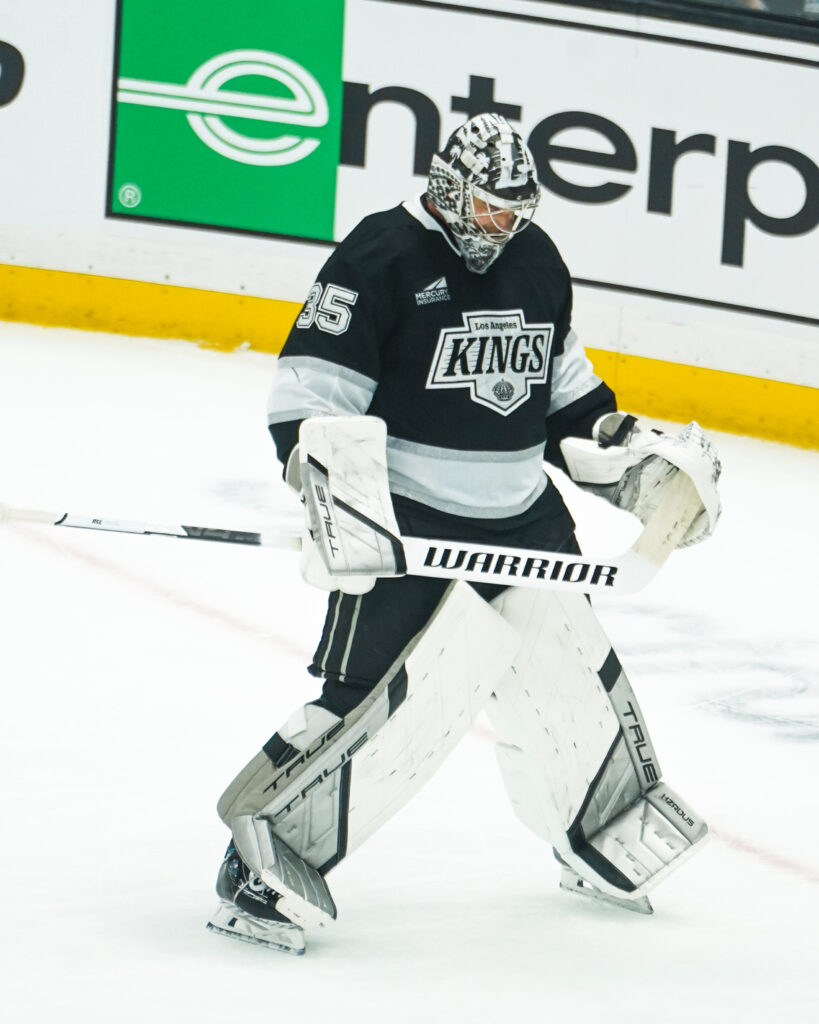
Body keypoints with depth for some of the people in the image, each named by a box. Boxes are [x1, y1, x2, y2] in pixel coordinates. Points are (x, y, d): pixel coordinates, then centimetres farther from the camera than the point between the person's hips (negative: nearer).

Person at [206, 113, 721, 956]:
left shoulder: (537, 263, 9)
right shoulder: (378, 259, -13)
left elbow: (562, 387, 23)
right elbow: (308, 395, -14)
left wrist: (630, 454, 14)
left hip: (522, 517, 7)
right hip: (403, 521, -7)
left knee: (570, 671, 14)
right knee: (398, 691, -19)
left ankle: (611, 835, 38)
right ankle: (265, 851, -12)